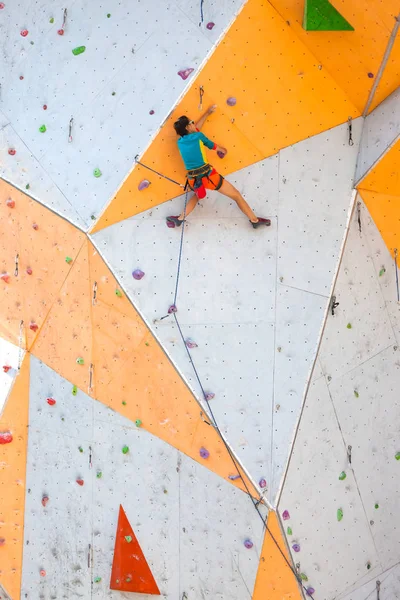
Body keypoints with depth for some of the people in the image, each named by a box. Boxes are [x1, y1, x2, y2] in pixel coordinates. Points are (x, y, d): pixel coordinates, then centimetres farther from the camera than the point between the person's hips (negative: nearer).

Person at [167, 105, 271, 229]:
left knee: (197, 195, 39)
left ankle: (180, 219, 29)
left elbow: (195, 128, 28)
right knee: (236, 195, 8)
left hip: (193, 180, 6)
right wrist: (223, 149, 38)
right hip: (207, 175, -5)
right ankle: (255, 220, 15)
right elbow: (214, 147, 15)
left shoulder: (180, 142, 10)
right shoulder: (198, 136, -4)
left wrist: (208, 112, 35)